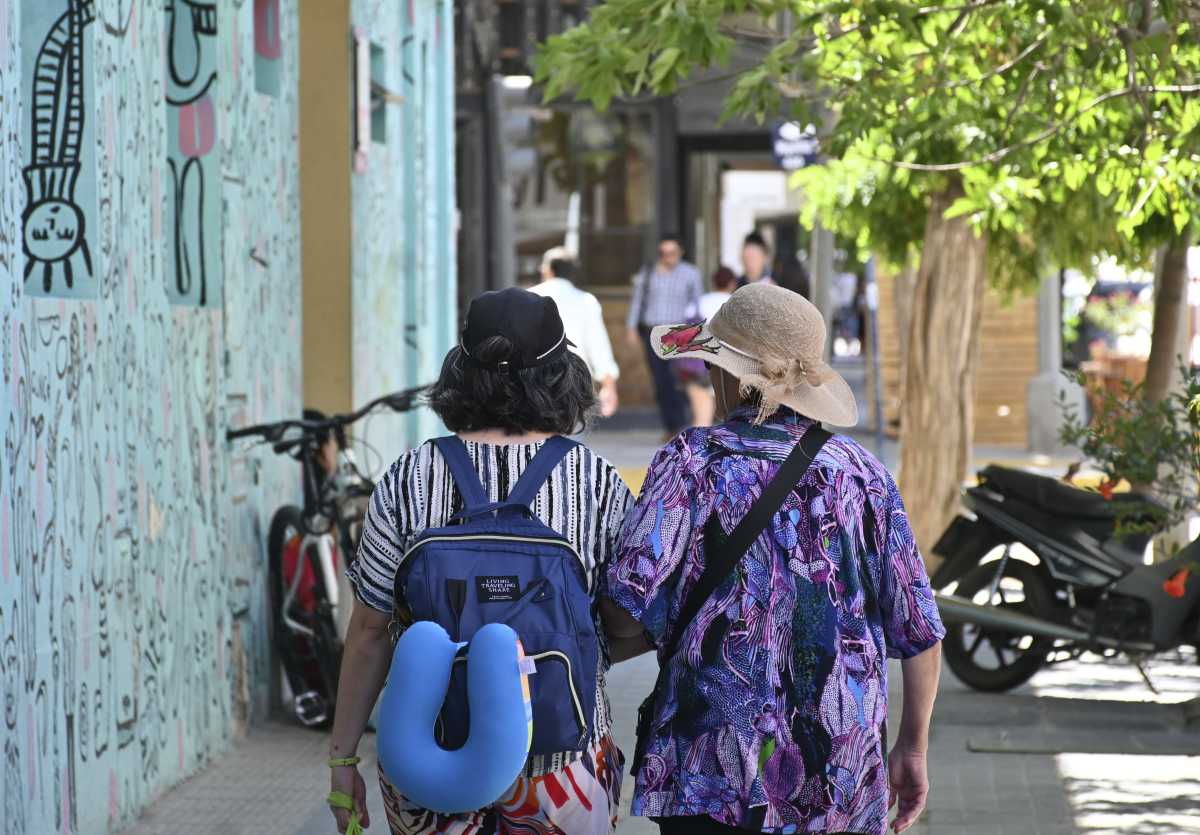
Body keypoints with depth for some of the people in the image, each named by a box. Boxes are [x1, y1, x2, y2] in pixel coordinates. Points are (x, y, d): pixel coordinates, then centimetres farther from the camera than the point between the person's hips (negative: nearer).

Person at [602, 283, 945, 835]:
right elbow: (920, 633, 6)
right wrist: (912, 749, 17)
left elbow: (628, 614, -13)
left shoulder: (690, 463, -5)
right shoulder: (861, 473, 5)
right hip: (847, 775, 3)